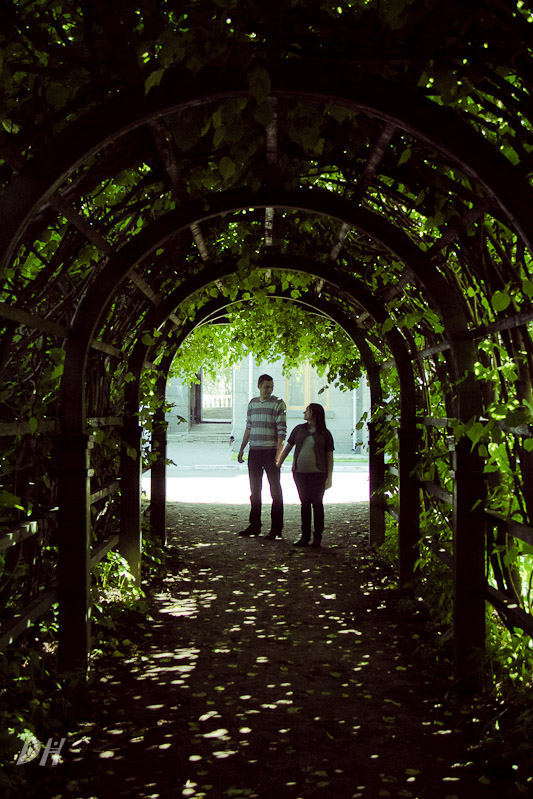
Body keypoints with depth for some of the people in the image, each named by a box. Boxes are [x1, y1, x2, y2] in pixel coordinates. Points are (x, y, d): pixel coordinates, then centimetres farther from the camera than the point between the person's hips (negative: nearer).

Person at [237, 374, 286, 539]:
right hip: (254, 451, 5)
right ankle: (255, 526, 19)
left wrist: (278, 454, -18)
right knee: (254, 490, 11)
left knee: (275, 490, -1)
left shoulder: (278, 404, -6)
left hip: (270, 451, -5)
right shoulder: (252, 403, 11)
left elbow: (282, 431, -10)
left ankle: (276, 528, 4)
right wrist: (241, 449, 16)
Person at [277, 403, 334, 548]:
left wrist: (329, 477, -5)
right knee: (305, 503, 4)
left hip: (317, 473, -3)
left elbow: (330, 456, 1)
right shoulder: (299, 429, 9)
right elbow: (288, 447, 14)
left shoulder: (325, 434, 1)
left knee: (317, 503, 0)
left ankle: (317, 537, 6)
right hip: (299, 471, 3)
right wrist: (278, 465, 11)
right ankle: (305, 536, 8)